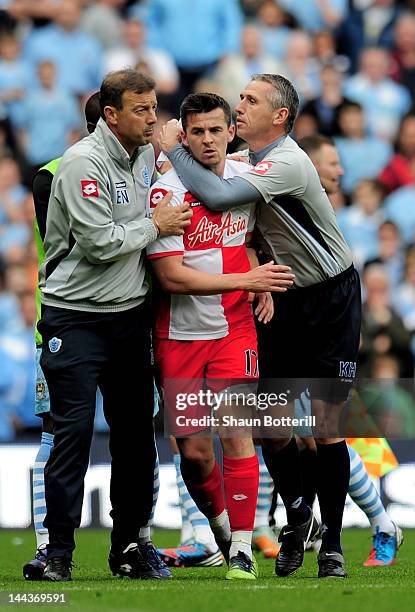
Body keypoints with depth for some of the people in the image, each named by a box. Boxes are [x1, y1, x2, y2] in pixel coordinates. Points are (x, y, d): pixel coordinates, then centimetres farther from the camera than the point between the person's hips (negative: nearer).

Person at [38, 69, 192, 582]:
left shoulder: (147, 156, 9)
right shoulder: (83, 163, -16)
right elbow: (98, 243, -21)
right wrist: (154, 226, -9)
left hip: (129, 313, 7)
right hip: (75, 318, -7)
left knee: (136, 431, 6)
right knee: (73, 430, -7)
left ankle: (129, 545, 15)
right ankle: (58, 550, -1)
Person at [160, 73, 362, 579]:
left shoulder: (287, 163, -22)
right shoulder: (245, 161, 4)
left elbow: (217, 197, -31)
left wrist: (173, 147, -19)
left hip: (331, 299, -7)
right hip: (287, 299, 7)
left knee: (324, 425, -8)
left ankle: (331, 544, 2)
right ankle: (297, 517, 23)